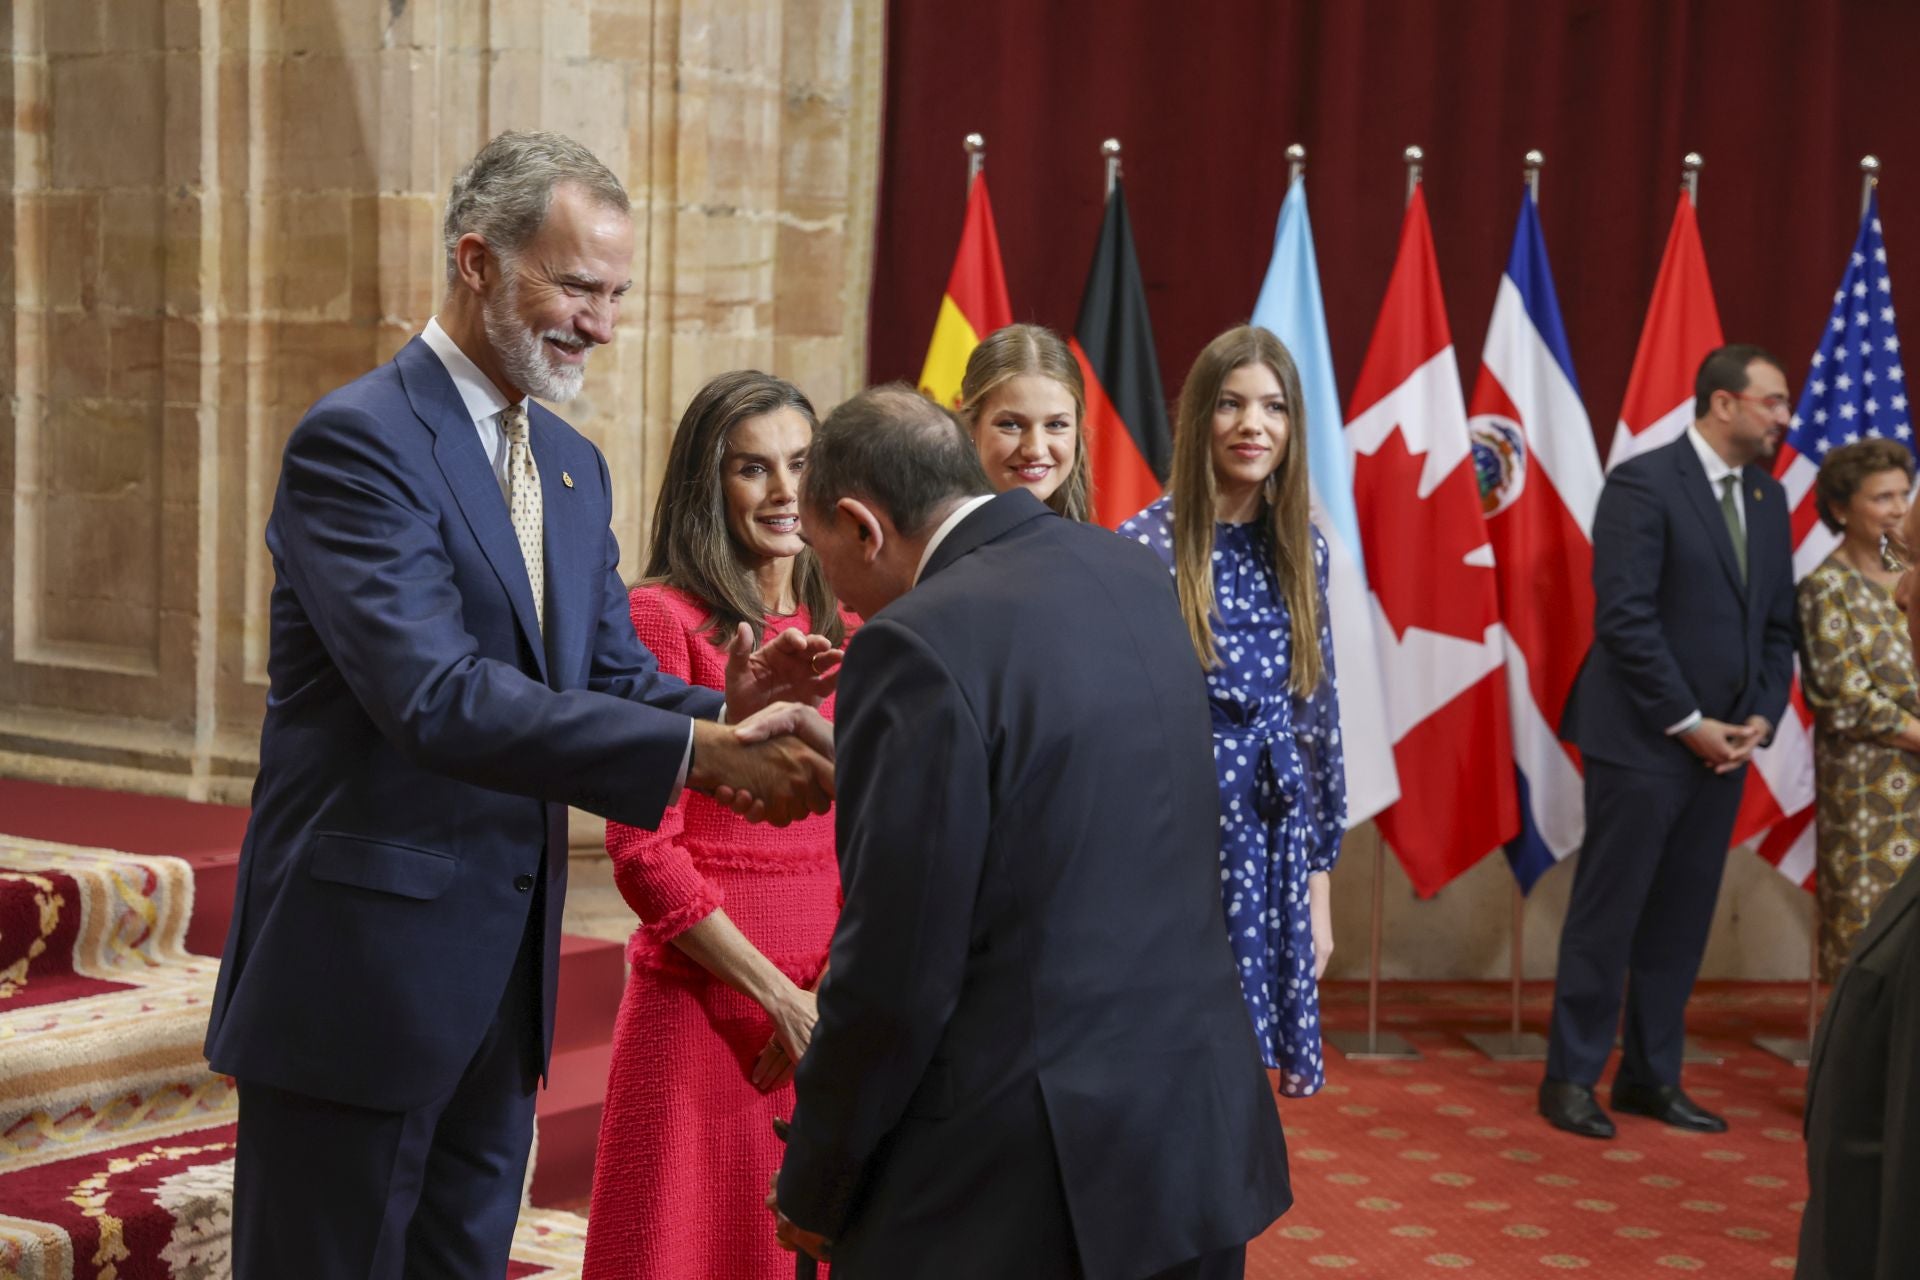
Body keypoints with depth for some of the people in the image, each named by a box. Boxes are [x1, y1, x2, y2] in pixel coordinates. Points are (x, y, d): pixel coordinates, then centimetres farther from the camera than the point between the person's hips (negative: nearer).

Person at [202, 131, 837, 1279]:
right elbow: (437, 698, -26)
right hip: (363, 969, -8)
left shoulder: (574, 468, 13)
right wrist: (700, 749, -30)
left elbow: (616, 679, 10)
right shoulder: (357, 440, -15)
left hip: (505, 970, 8)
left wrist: (728, 710, -13)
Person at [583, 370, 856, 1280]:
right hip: (702, 1008, -5)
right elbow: (644, 851, -11)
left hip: (828, 1014, 5)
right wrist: (778, 993, -12)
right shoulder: (663, 617, -8)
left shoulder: (842, 631, 10)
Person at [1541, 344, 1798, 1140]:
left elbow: (1777, 623, 14)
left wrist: (1762, 718, -1)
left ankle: (1651, 1077, 20)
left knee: (1682, 920, 10)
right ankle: (1571, 1078, 12)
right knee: (1608, 913, 1)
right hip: (1643, 740, -7)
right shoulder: (1643, 484, -11)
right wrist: (1688, 724, -15)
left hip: (1724, 743, 7)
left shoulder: (1768, 497, 11)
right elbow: (1625, 618, -16)